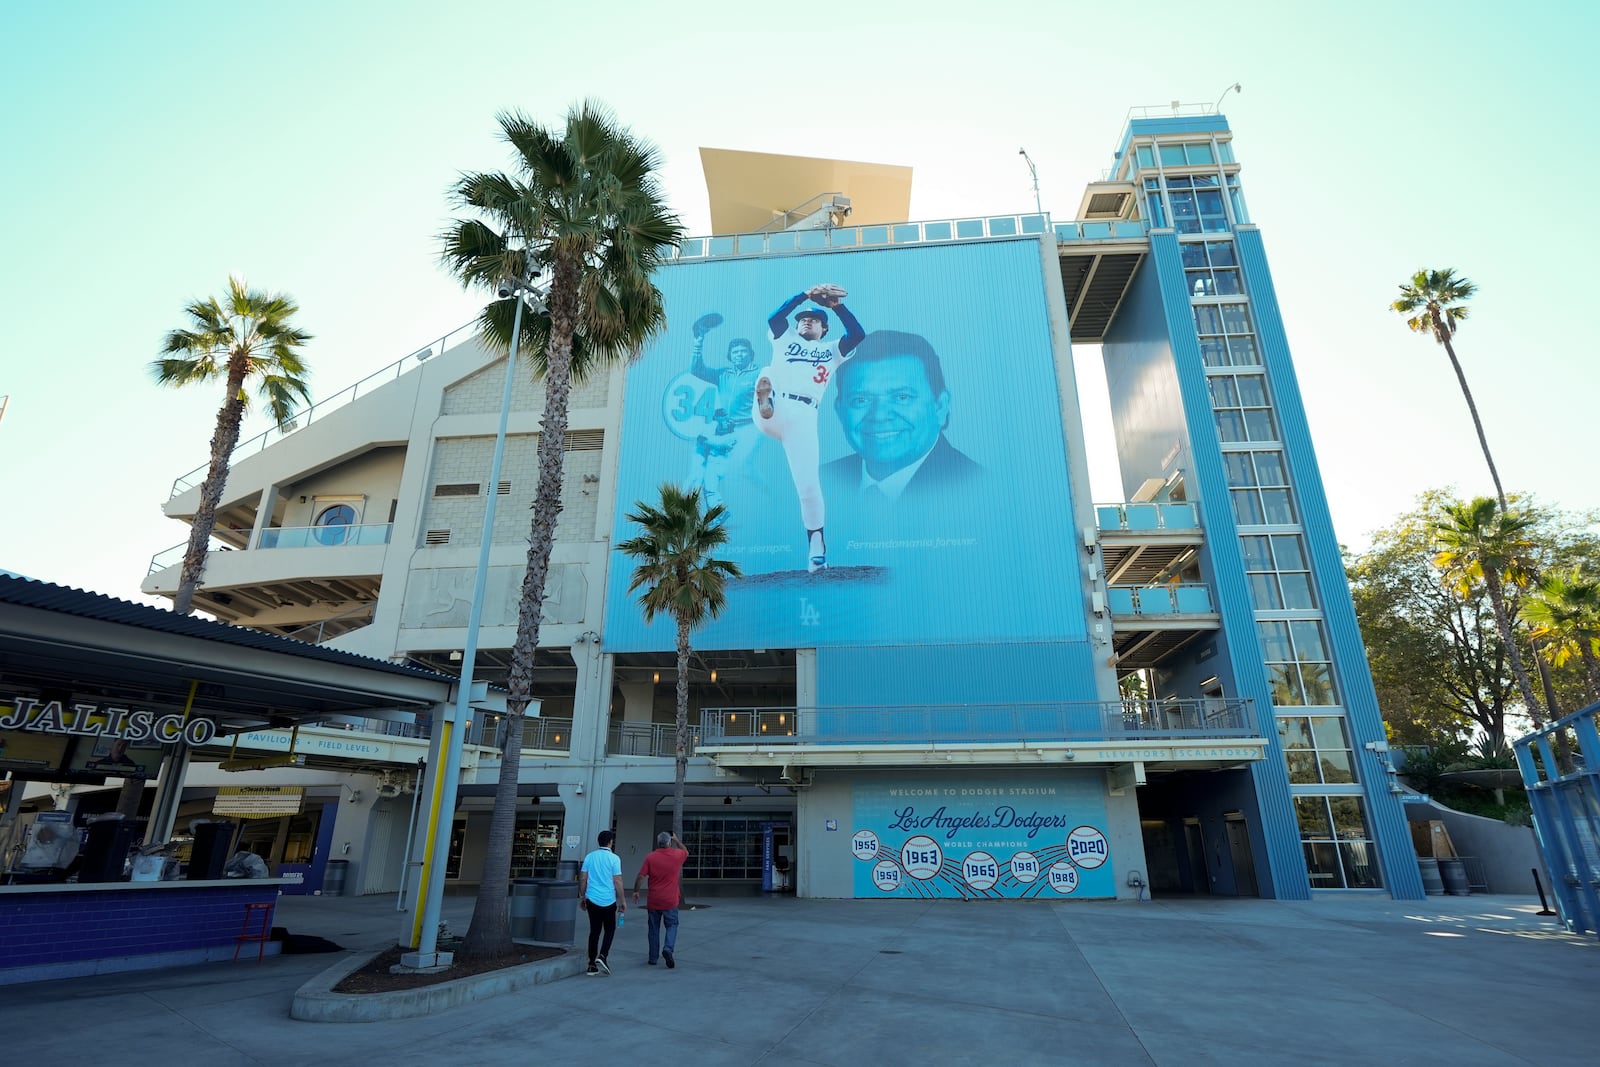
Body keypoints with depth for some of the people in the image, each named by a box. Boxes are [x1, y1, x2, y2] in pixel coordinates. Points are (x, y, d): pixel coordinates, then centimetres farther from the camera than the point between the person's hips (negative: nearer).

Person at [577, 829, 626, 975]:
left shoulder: (589, 857, 4)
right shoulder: (614, 858, -8)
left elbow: (583, 878, 5)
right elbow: (617, 881, -9)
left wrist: (582, 897, 16)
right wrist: (622, 901, -1)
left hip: (592, 899, 4)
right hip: (608, 901, -3)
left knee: (594, 931, 11)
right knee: (610, 930, 12)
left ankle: (592, 965, 11)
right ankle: (602, 956, -6)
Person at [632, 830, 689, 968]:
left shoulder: (650, 857, -7)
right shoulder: (677, 855, -4)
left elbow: (641, 876, -8)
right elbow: (686, 852, 20)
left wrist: (636, 891, 6)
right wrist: (677, 840, 30)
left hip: (653, 901, 1)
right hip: (670, 900, 0)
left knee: (654, 929, 13)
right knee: (672, 925, 10)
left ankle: (653, 958, 17)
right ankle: (668, 948, -13)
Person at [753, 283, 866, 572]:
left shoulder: (831, 350, 28)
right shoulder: (786, 339, 28)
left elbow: (858, 334, 9)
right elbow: (774, 317, 6)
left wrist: (837, 306, 3)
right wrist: (805, 295, -2)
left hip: (803, 415, -1)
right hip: (774, 409, 1)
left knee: (808, 483, -10)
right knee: (768, 373, -28)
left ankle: (816, 544, 3)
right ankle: (765, 406, -58)